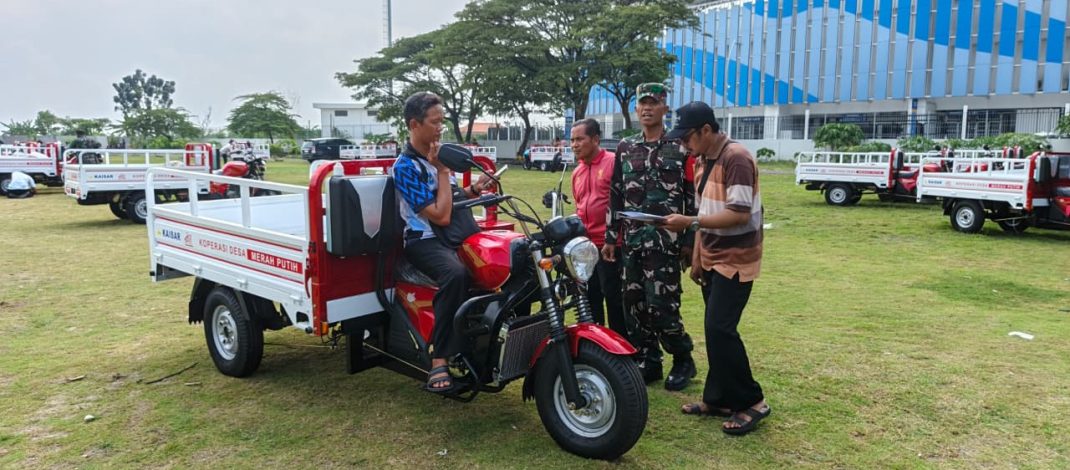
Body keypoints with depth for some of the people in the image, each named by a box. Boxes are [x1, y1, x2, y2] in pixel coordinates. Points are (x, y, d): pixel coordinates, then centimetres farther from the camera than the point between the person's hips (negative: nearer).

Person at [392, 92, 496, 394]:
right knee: (456, 275, -39)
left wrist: (474, 190, 3)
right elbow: (441, 216, -18)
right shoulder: (406, 167, -12)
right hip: (425, 241, -8)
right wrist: (443, 171, -11)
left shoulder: (440, 155, 13)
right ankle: (440, 361, -34)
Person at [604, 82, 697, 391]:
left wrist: (689, 241, -5)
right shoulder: (625, 148, 12)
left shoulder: (680, 148, -1)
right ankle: (648, 362, 22)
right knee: (634, 306, 8)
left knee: (660, 307, -7)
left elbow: (693, 198, -2)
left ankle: (683, 359, 16)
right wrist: (610, 237, 9)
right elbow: (615, 196, 13)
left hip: (665, 242, -5)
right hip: (631, 241, 5)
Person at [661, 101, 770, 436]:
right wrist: (697, 258, 13)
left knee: (721, 329, -12)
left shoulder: (736, 159, -17)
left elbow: (740, 215, -25)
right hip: (712, 259, 9)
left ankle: (752, 402, 2)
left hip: (736, 260, -9)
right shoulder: (703, 162, 11)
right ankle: (718, 399, 20)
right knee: (714, 330, 10)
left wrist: (689, 222, -27)